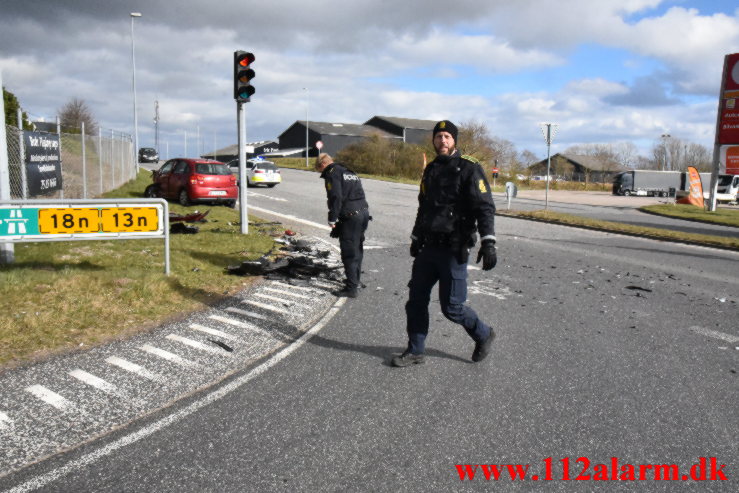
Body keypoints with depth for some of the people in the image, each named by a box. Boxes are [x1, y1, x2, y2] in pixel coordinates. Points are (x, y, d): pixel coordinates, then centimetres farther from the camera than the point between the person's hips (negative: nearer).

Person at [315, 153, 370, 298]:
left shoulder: (332, 173, -3)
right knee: (357, 249, 21)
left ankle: (351, 288, 0)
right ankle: (356, 280, 35)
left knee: (349, 253, -3)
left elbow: (336, 197, -15)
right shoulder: (349, 172, 23)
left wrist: (332, 219, -10)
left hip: (350, 216, -9)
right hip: (364, 212, 9)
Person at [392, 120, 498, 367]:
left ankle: (483, 335, 26)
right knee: (416, 300, 7)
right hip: (428, 248, 7)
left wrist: (488, 242, -25)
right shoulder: (431, 169, 15)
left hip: (453, 251, -7)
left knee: (451, 307, -1)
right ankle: (415, 351, 21)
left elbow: (485, 207, -14)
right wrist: (416, 239, 28)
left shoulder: (469, 168, -7)